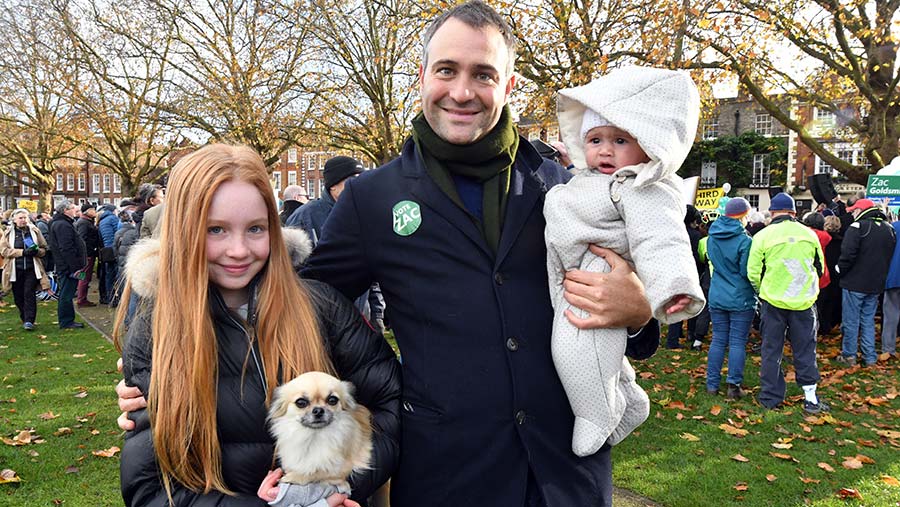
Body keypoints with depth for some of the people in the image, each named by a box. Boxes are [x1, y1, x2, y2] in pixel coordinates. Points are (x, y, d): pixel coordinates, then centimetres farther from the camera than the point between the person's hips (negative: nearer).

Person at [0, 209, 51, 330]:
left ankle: (29, 320, -10)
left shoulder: (34, 231, 8)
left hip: (31, 269, -1)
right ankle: (24, 319, 20)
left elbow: (44, 249, 10)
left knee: (29, 293, -10)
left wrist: (36, 251, -13)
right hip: (15, 270, 1)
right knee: (19, 296, 6)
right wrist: (23, 252, -17)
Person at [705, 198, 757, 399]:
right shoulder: (744, 240, -16)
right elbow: (747, 271, -13)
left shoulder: (712, 237, 4)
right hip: (741, 299, -5)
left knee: (718, 340, 11)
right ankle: (733, 386, 6)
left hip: (717, 297, 5)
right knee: (737, 342, 2)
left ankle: (712, 384, 15)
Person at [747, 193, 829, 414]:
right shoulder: (809, 234, 1)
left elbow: (753, 273, -6)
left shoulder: (762, 236, -9)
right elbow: (819, 268, 12)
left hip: (773, 302, -2)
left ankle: (770, 397, 14)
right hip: (804, 302, 2)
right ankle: (810, 397, 15)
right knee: (805, 349, 12)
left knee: (771, 350, 8)